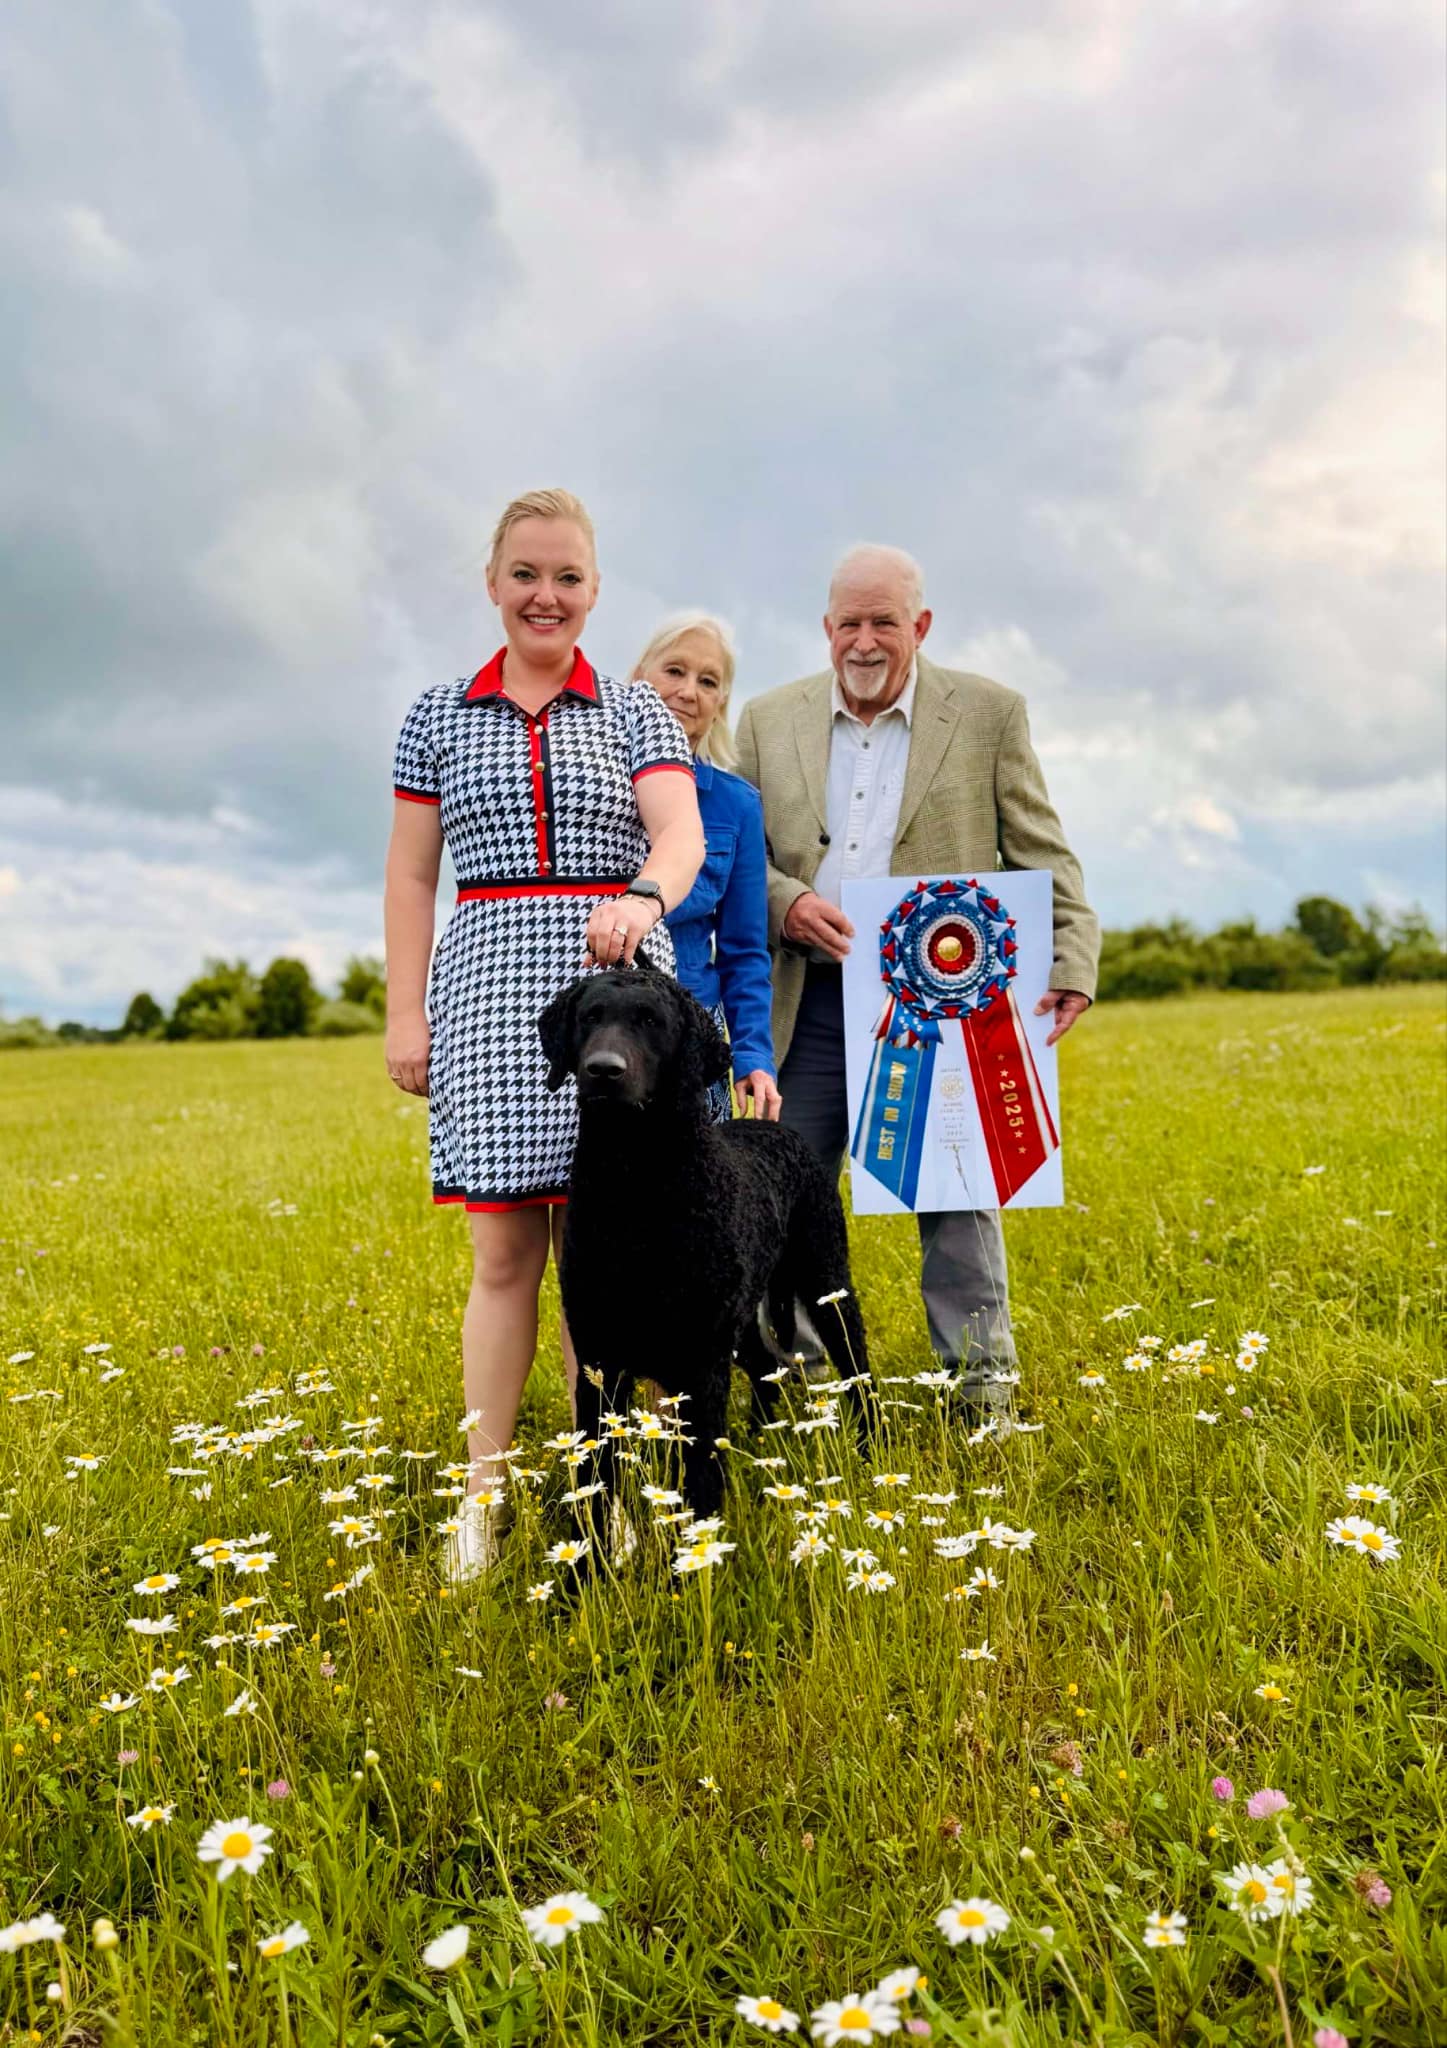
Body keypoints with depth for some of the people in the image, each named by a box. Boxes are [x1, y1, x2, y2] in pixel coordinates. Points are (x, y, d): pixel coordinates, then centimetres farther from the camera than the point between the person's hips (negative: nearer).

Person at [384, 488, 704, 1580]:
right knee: (506, 1250, -2)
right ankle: (481, 1496, 7)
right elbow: (412, 876, 11)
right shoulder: (439, 714, 12)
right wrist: (405, 1011, 3)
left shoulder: (635, 710, 10)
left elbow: (684, 834, -6)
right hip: (490, 987, 0)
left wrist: (642, 898, -28)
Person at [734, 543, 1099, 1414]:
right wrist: (785, 903, -12)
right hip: (812, 1004, 2)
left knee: (959, 1195, 1)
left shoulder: (990, 713, 4)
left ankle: (983, 1390, 15)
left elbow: (1043, 855, 2)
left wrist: (1072, 962, -11)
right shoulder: (770, 720, 10)